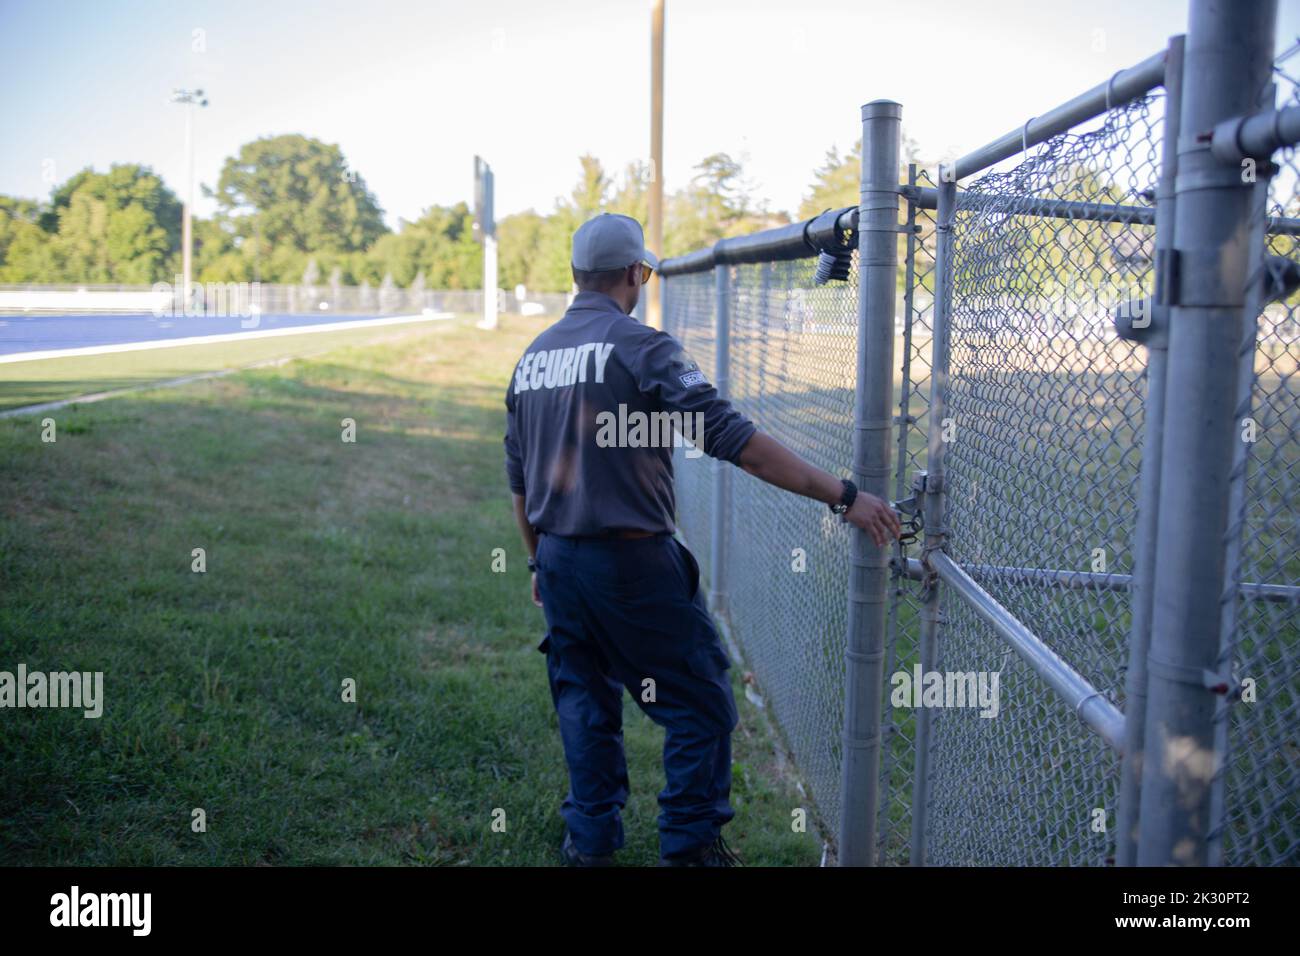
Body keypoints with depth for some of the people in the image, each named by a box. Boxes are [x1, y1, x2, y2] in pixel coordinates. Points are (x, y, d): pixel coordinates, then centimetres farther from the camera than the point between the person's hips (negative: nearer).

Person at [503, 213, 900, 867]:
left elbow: (519, 480, 15)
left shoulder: (532, 357, 9)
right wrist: (842, 496, -18)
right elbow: (735, 439, -19)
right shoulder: (641, 347, -12)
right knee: (700, 703, 7)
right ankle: (689, 844, 14)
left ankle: (590, 844, 28)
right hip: (632, 564, -7)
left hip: (558, 564, 7)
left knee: (584, 707, 19)